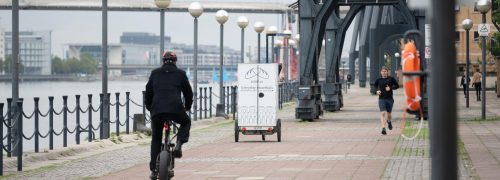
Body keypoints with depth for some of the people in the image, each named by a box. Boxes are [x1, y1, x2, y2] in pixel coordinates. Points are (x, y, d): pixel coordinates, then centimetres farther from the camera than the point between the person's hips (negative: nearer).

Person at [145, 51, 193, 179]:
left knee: (156, 139, 16)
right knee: (186, 122, 30)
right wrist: (187, 107, 35)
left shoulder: (155, 73, 18)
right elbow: (188, 92, 17)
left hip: (157, 110, 2)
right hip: (175, 109, -2)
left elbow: (148, 92, 20)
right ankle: (179, 144, 4)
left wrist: (149, 107, 35)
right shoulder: (180, 74, 13)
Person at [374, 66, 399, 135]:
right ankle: (383, 128, -19)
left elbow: (397, 86, 3)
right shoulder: (378, 80, 0)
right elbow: (375, 85, 20)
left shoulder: (391, 79, -4)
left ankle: (389, 121, 51)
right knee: (382, 113, -15)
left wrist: (391, 88, -13)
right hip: (382, 99, 0)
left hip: (389, 98, 0)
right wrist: (377, 90, 0)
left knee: (389, 113, 16)